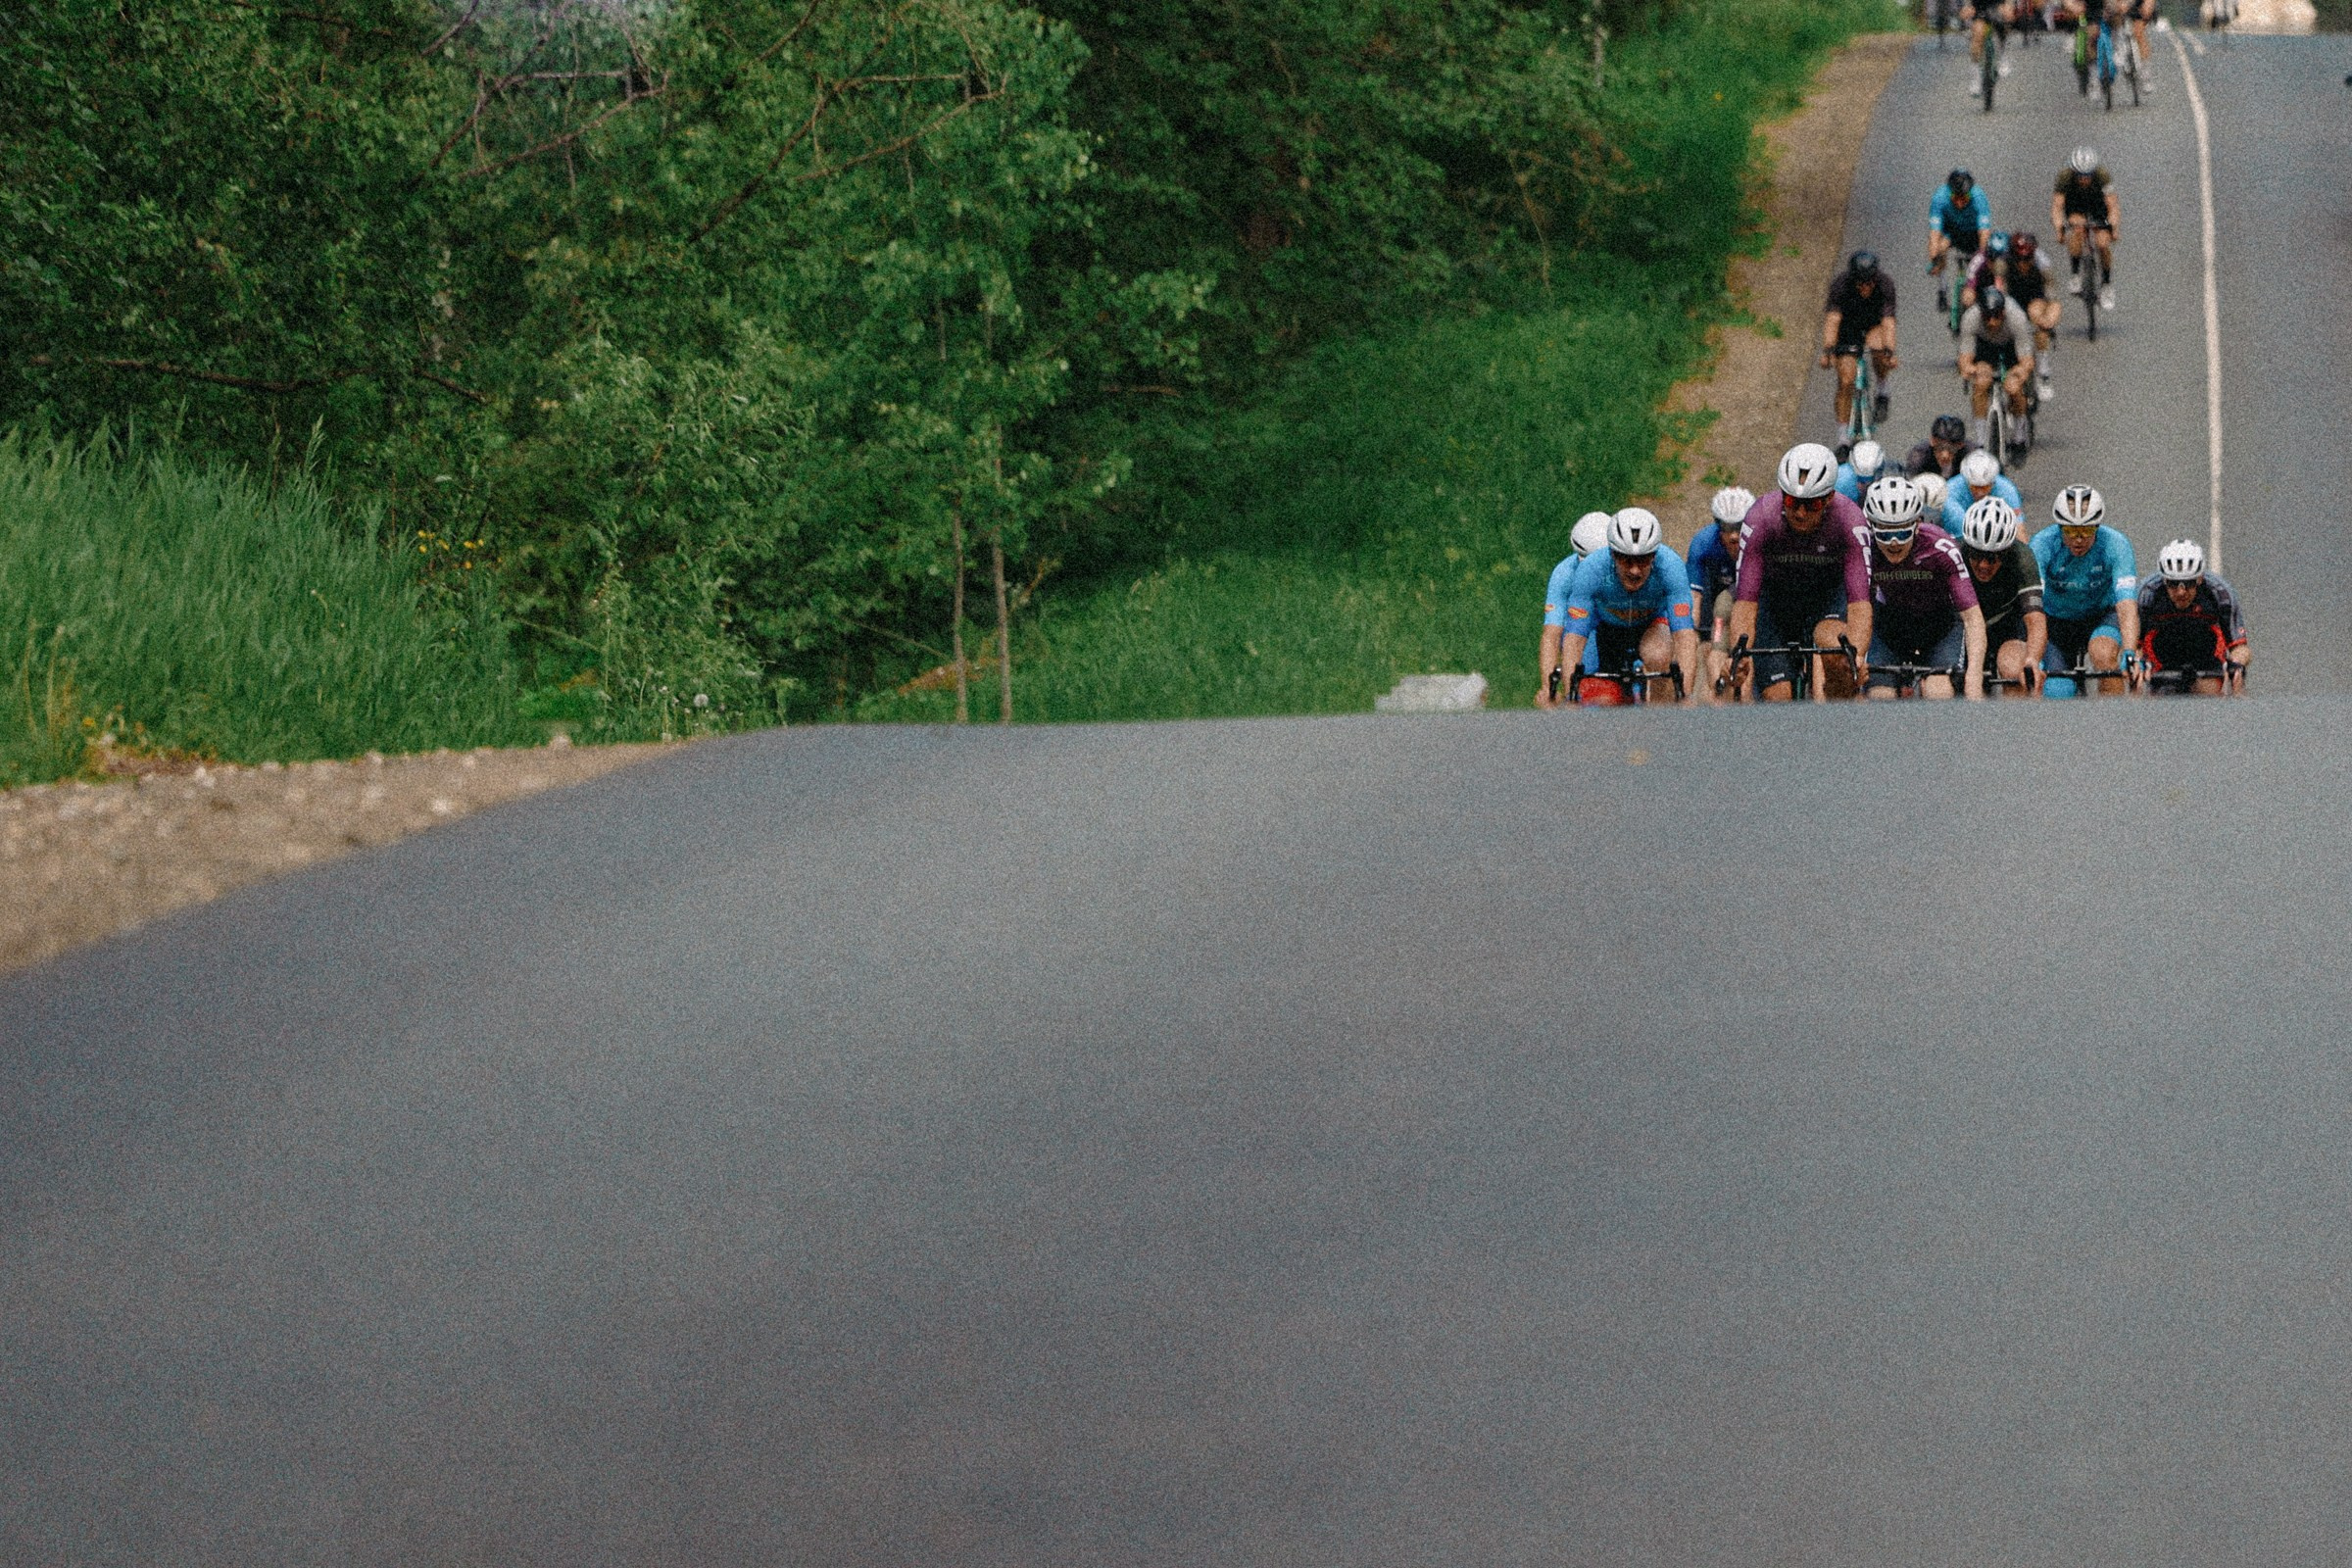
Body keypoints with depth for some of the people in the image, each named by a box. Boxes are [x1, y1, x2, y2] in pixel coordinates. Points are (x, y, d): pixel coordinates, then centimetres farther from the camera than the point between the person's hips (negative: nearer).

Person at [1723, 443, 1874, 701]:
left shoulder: (1850, 521, -31)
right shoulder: (1760, 519, -31)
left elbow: (1859, 602, -37)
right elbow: (1745, 601, -34)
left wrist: (1857, 656, -56)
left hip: (1828, 594, -1)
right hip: (1775, 598, 1)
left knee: (1836, 651, -34)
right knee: (1778, 700, -10)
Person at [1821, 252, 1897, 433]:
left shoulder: (1885, 285, -28)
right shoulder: (1840, 285, -29)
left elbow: (1888, 323, -35)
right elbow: (1832, 320, -36)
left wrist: (1889, 353, -48)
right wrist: (1828, 351, -49)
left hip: (1874, 325, 0)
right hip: (1848, 328, 0)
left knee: (1878, 348, -33)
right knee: (1846, 382, -9)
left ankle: (1882, 390, -5)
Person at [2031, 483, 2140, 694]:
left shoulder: (2115, 544, -28)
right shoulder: (2042, 545, -28)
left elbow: (2127, 606, -37)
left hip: (2101, 614, -1)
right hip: (2057, 619, 1)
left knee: (2104, 654, -33)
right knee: (2057, 695, -11)